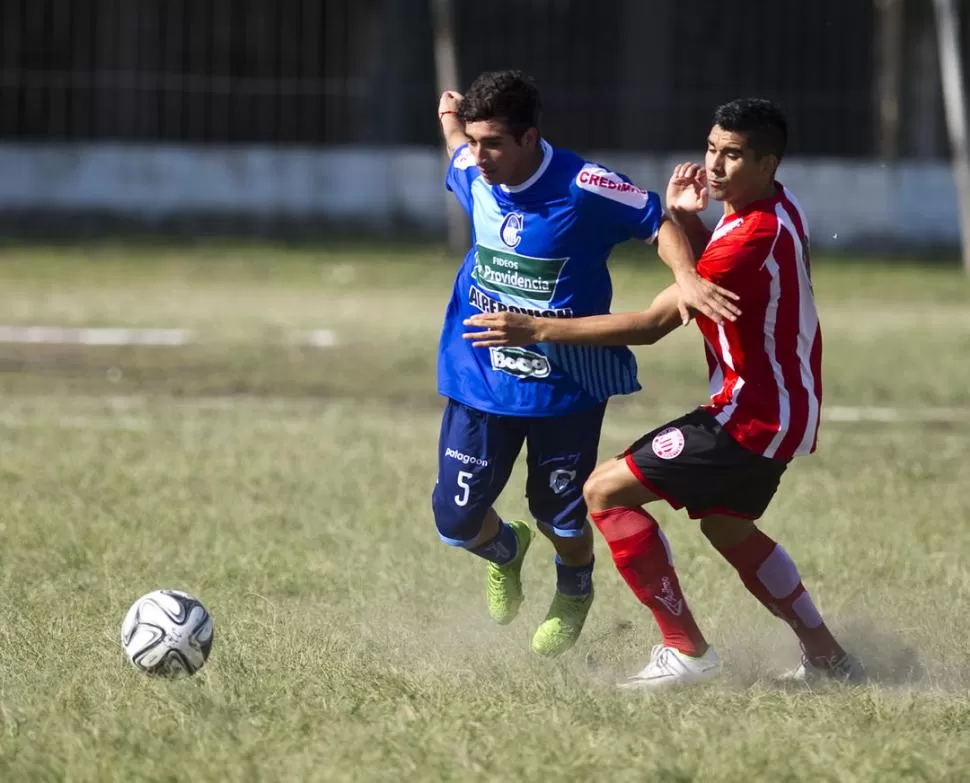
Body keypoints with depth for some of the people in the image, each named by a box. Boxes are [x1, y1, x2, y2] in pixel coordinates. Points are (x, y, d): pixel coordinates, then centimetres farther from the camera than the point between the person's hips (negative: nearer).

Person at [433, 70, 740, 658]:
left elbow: (658, 221, -16)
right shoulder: (473, 175, -5)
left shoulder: (583, 189, -21)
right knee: (457, 518, 3)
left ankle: (574, 593, 42)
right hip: (481, 378, 4)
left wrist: (687, 277, -31)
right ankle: (505, 551, 41)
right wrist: (453, 118, 6)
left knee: (561, 515, 6)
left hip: (566, 384, -4)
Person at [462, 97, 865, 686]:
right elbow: (712, 274, 18)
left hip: (753, 418, -10)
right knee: (727, 526, 29)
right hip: (786, 410, 10)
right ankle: (829, 659, 32)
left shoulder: (752, 240, -26)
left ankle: (687, 652, -5)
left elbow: (651, 325, -26)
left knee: (607, 491, -8)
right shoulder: (777, 207, 4)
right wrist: (684, 218, -2)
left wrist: (539, 330, -24)